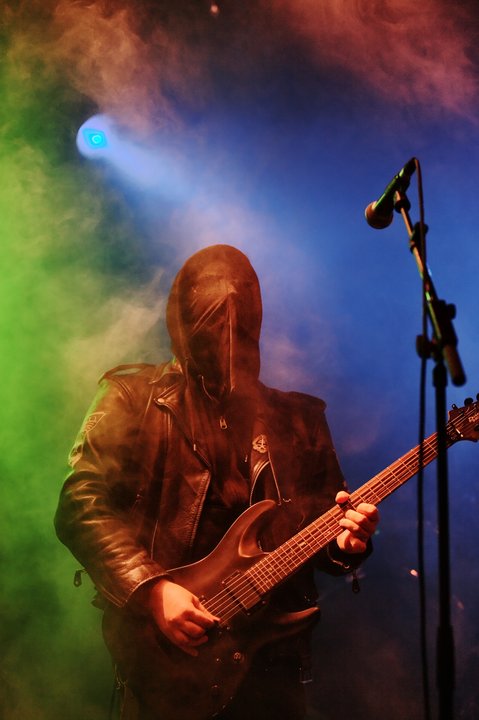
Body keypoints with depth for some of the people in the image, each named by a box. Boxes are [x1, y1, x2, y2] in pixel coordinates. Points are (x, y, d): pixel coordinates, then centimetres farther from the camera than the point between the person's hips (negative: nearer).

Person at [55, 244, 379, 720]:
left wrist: (345, 539, -9)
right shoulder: (134, 399, 0)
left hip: (273, 654, 3)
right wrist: (151, 589, -18)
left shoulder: (299, 417, 11)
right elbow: (80, 508, -7)